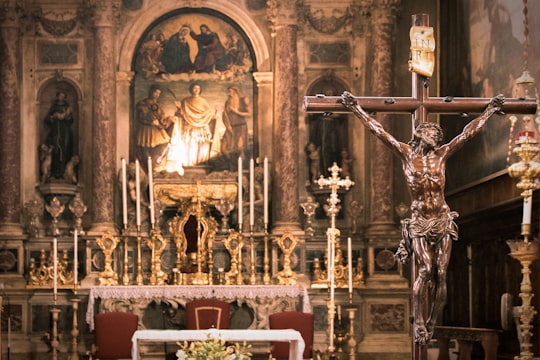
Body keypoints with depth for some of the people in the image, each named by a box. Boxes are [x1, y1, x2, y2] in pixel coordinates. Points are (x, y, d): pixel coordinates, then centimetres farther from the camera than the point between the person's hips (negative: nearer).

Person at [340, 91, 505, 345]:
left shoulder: (442, 154, 8)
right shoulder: (406, 153, 2)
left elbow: (468, 132, 15)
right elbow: (378, 131, 2)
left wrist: (489, 111, 20)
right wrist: (356, 110, 1)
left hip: (443, 222, 3)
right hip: (419, 223, -3)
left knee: (440, 274, -3)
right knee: (425, 270, -17)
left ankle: (431, 324, 4)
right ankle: (418, 324, -11)